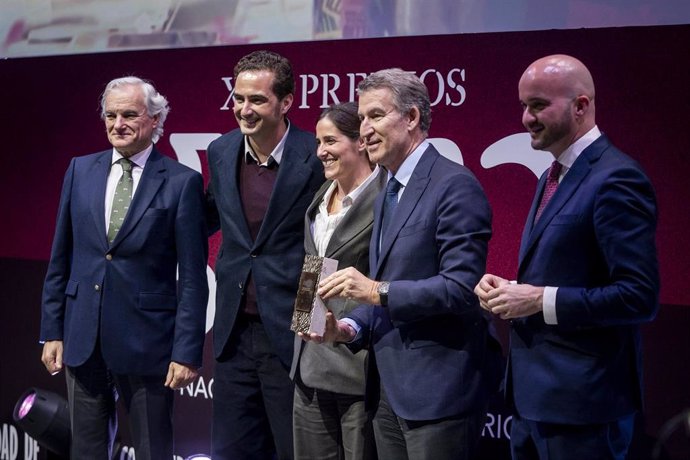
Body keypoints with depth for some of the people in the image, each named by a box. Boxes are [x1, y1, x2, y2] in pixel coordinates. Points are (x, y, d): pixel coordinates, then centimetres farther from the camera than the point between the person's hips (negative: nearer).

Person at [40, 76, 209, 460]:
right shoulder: (81, 170, 7)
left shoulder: (182, 182, -6)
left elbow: (193, 277, -7)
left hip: (147, 342, -4)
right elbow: (61, 259, 10)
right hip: (83, 340, 4)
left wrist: (187, 352, -11)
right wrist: (52, 331, 7)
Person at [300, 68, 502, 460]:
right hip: (392, 394, 9)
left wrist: (378, 291, -21)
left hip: (439, 391, -9)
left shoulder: (455, 185, -12)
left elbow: (462, 287, -20)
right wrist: (350, 328, 1)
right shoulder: (387, 196, 16)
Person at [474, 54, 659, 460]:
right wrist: (508, 290, 2)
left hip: (581, 402, -9)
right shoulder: (554, 177, 14)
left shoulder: (615, 179, -16)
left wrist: (540, 300, -20)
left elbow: (640, 297, -22)